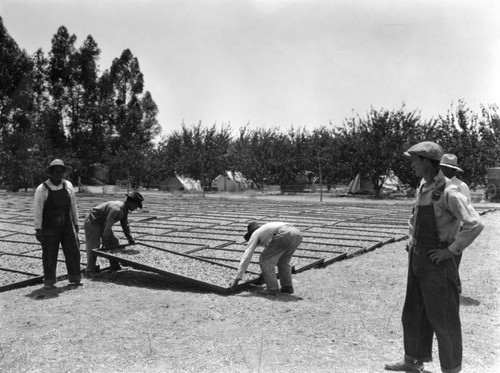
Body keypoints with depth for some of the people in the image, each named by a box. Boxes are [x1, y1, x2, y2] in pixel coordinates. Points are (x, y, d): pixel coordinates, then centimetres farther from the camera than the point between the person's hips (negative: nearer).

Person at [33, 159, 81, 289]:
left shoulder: (68, 185, 5)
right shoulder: (42, 189, -7)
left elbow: (73, 206, 12)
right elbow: (37, 210, -7)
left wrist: (76, 223, 13)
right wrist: (38, 229, -11)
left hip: (67, 226, 3)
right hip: (49, 228, -3)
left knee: (73, 251, 4)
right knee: (49, 254, 3)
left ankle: (75, 278, 17)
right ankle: (49, 281, 16)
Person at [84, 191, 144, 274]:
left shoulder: (125, 209, 0)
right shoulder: (117, 209, -33)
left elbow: (125, 224, 13)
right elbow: (108, 225, -34)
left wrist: (130, 238, 15)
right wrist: (104, 241, -29)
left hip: (102, 223, 10)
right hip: (93, 222, -10)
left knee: (114, 242, 8)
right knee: (93, 247, -10)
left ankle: (115, 266, 14)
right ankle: (90, 270, -2)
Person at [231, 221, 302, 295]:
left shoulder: (255, 234, 23)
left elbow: (247, 256, 17)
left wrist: (237, 277, 17)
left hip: (284, 235, -8)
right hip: (297, 233, 8)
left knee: (265, 260, 9)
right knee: (283, 260, 29)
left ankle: (272, 288, 11)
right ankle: (287, 286, 24)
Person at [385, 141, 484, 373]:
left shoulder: (448, 192, -19)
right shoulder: (422, 188, 9)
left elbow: (475, 224, -28)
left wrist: (451, 250, -22)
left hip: (437, 261, -9)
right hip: (417, 258, 9)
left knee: (443, 318, 4)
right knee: (414, 312, 17)